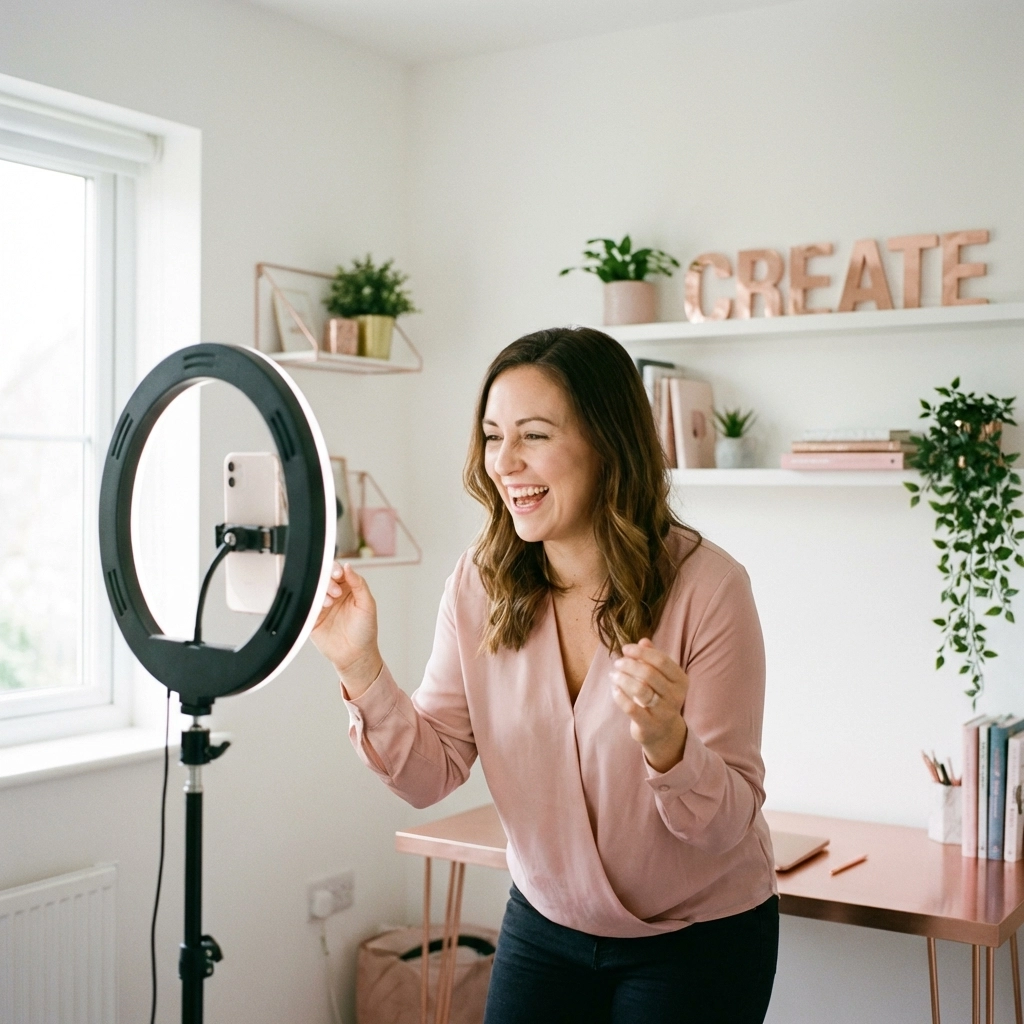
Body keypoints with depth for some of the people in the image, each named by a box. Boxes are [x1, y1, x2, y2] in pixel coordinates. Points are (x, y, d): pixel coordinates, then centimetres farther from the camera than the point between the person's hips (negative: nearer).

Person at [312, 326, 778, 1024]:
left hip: (700, 939, -3)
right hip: (545, 925, 3)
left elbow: (729, 822, -18)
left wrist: (667, 745, -37)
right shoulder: (482, 584, -10)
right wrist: (361, 668, -22)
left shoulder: (707, 588, -22)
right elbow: (432, 774, -8)